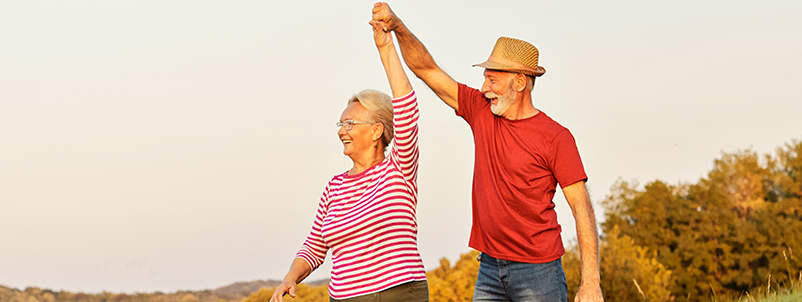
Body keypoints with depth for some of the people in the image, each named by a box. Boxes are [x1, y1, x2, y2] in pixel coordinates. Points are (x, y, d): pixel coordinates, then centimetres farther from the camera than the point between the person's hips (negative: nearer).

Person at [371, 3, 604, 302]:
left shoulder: (556, 137, -8)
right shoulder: (481, 113, 8)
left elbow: (582, 208, -10)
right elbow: (426, 69, 9)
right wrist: (398, 27, -8)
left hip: (537, 271, -5)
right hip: (489, 269, 5)